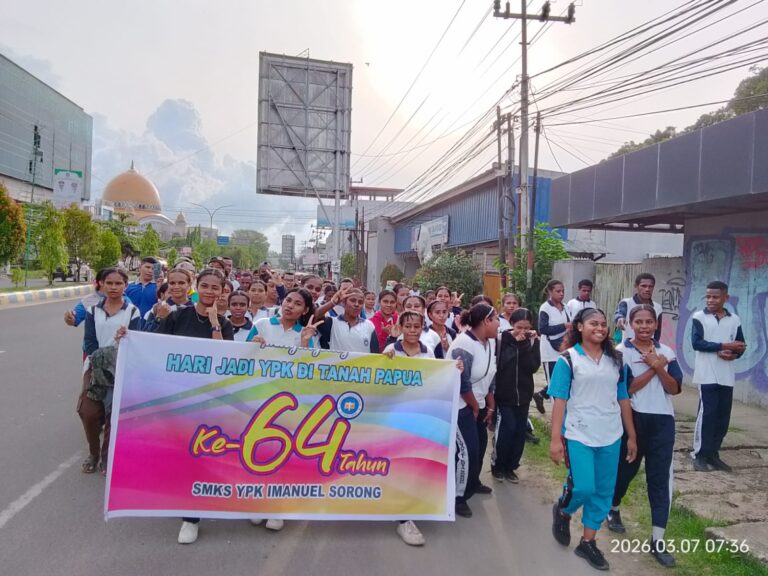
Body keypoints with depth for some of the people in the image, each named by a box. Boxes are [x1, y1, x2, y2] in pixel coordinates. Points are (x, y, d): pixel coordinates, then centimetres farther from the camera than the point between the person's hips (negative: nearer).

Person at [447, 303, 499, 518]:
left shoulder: (490, 342, 1)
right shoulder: (464, 346, -26)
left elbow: (489, 377, 8)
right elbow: (463, 383, -24)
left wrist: (490, 406, 5)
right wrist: (475, 408, -11)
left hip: (477, 405, 9)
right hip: (459, 406, -9)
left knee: (480, 444, 18)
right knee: (467, 450, -9)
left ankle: (472, 482, 40)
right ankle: (458, 496, 7)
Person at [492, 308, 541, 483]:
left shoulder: (533, 341, -1)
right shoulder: (501, 339, -11)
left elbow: (534, 366, -12)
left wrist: (524, 345, -18)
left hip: (523, 394, 4)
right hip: (504, 394, -4)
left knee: (520, 431, 7)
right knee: (506, 429, -7)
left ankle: (510, 467, 25)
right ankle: (497, 465, 14)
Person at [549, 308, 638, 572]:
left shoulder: (616, 359, 5)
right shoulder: (568, 359, -6)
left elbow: (623, 399, 11)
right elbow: (560, 400, -8)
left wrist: (631, 436, 11)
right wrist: (555, 439, -11)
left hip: (611, 436, 4)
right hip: (579, 435, -4)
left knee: (604, 491, 9)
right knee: (583, 487, -7)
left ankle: (588, 542, 26)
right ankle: (562, 511, 27)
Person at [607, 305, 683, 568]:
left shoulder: (666, 352, 4)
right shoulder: (621, 351, -8)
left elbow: (675, 388, -2)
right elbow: (627, 388, -15)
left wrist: (658, 367, -16)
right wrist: (654, 368, -15)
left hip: (662, 421, 3)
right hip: (633, 419, -2)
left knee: (660, 478, 3)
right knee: (626, 468, 15)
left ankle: (657, 540, 11)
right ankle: (613, 509, 42)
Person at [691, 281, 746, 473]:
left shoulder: (734, 320, 8)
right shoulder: (699, 317, -3)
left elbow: (741, 346, 12)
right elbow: (696, 343, -13)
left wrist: (734, 354, -10)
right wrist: (724, 345, -18)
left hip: (726, 376, 4)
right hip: (707, 375, -4)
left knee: (723, 417, 8)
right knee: (706, 414, -5)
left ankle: (713, 454, 20)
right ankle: (700, 455, 5)